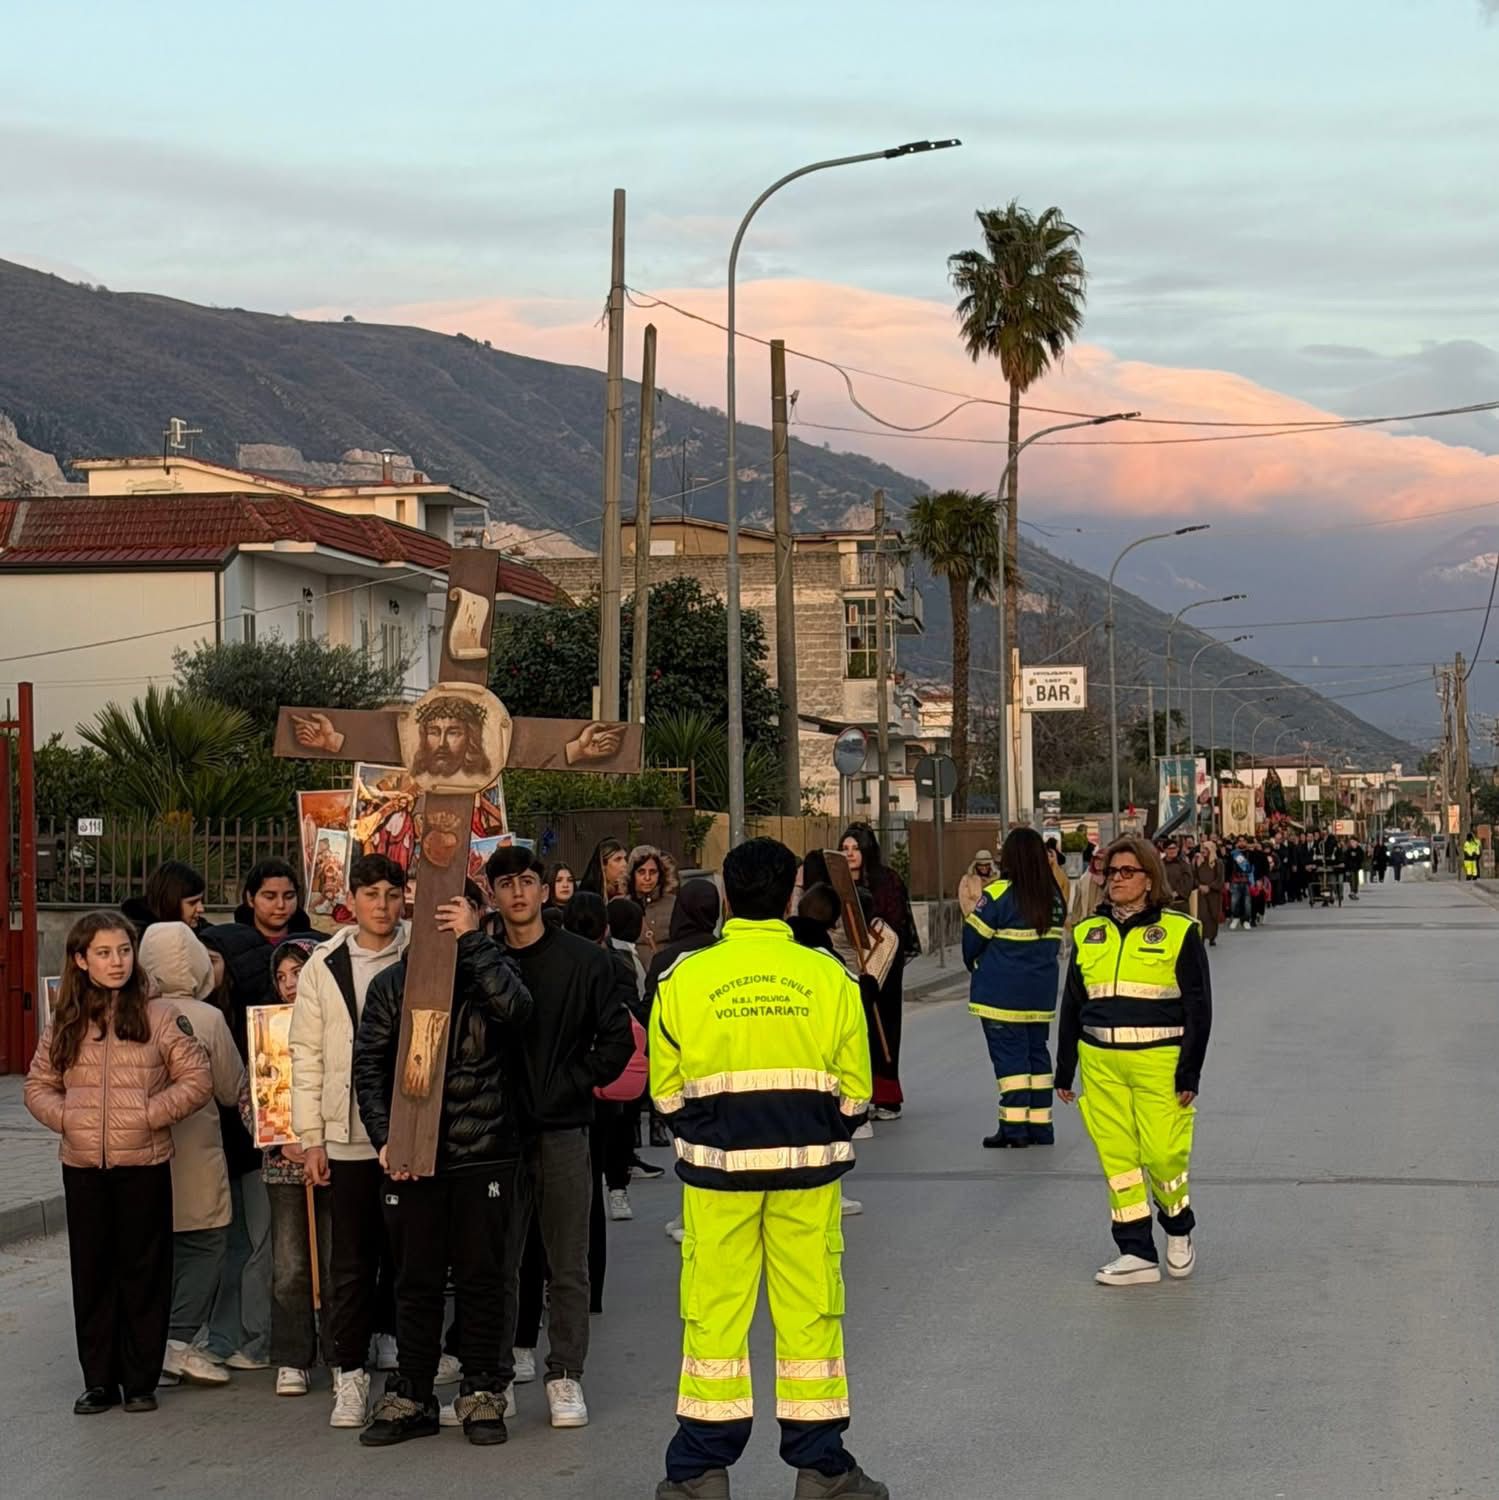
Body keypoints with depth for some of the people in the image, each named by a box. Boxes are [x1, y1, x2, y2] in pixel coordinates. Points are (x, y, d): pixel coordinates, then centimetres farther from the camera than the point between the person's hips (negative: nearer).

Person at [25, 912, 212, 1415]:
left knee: (143, 1273, 4)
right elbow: (38, 1084, 13)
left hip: (144, 1164, -3)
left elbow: (197, 1081, -5)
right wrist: (64, 1118, -5)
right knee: (92, 1273, 9)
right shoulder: (64, 1022, 7)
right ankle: (98, 1380, 18)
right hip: (82, 1166, 3)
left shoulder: (160, 1016, -3)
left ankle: (141, 1380, 14)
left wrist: (149, 1114, -14)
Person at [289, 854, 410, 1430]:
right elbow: (307, 1056, 6)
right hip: (348, 1138, 0)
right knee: (352, 1262, 2)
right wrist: (310, 1137, 2)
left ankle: (392, 1339, 32)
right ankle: (350, 1373, 9)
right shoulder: (324, 967, 4)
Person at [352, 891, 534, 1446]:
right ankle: (410, 1399, 15)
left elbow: (514, 1006, -19)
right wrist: (384, 1136, -6)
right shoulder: (391, 984, 7)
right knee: (416, 1281, 8)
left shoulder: (489, 970, 4)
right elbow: (368, 1065, 5)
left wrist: (472, 941, -21)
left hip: (486, 1155, -1)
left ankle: (483, 1395, 15)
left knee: (483, 1277, 5)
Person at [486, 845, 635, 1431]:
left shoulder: (584, 961, 1)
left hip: (561, 1130, -1)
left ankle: (565, 1376, 10)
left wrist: (575, 1085, -5)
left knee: (568, 1265, 2)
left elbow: (618, 1037, 1)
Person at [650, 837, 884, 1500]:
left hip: (716, 1168, 0)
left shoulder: (685, 978, -4)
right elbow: (854, 1090, 3)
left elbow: (666, 1088, 2)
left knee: (714, 1309, 7)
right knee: (809, 1308, 7)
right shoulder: (827, 976, -3)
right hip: (808, 1170, 0)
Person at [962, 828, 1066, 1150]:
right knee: (1037, 1053, 12)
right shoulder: (1054, 897, 4)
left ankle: (1014, 1126, -4)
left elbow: (973, 936, -8)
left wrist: (973, 965, 11)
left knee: (1009, 1055, -2)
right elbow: (1056, 943, 11)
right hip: (1041, 992, 6)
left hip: (1001, 994, -6)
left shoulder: (998, 894, -15)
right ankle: (1040, 1125, 15)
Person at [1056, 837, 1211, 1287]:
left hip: (1160, 1061, -4)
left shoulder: (1179, 931, -1)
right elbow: (1071, 1005, 16)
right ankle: (1137, 1253, 12)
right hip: (1101, 1063, 4)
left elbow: (1198, 1006, -1)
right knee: (1116, 1157, 3)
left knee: (1163, 1154, -7)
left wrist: (1189, 1072, -7)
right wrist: (1064, 1071, 14)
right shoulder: (1088, 934, 11)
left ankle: (1179, 1230, 21)